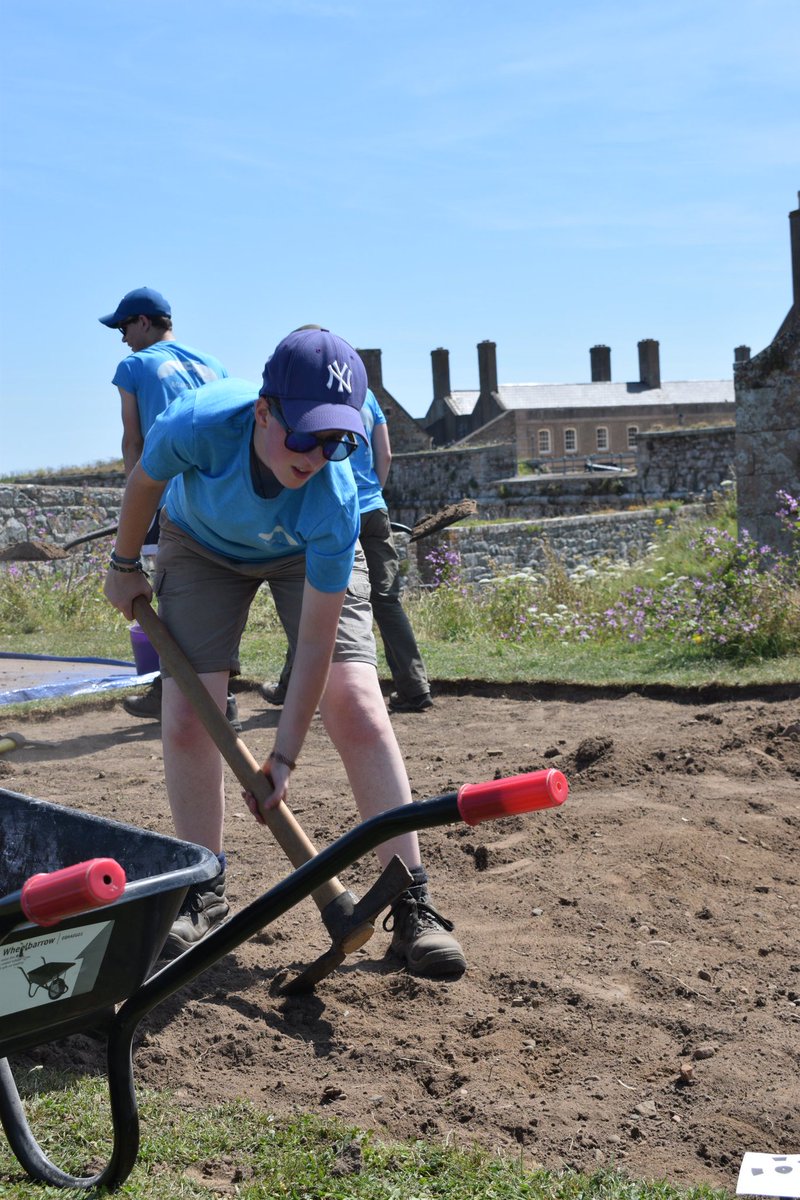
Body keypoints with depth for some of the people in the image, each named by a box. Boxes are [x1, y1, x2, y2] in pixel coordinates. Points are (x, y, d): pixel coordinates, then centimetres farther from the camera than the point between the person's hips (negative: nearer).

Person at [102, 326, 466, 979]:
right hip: (201, 548, 2)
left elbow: (316, 642, -31)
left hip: (309, 556, -1)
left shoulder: (334, 500, -39)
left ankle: (413, 907, -11)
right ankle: (203, 894, 12)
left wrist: (284, 757, -29)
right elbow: (145, 482, -12)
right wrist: (125, 565, 3)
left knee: (357, 708, -18)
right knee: (185, 718, -8)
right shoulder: (199, 423, -38)